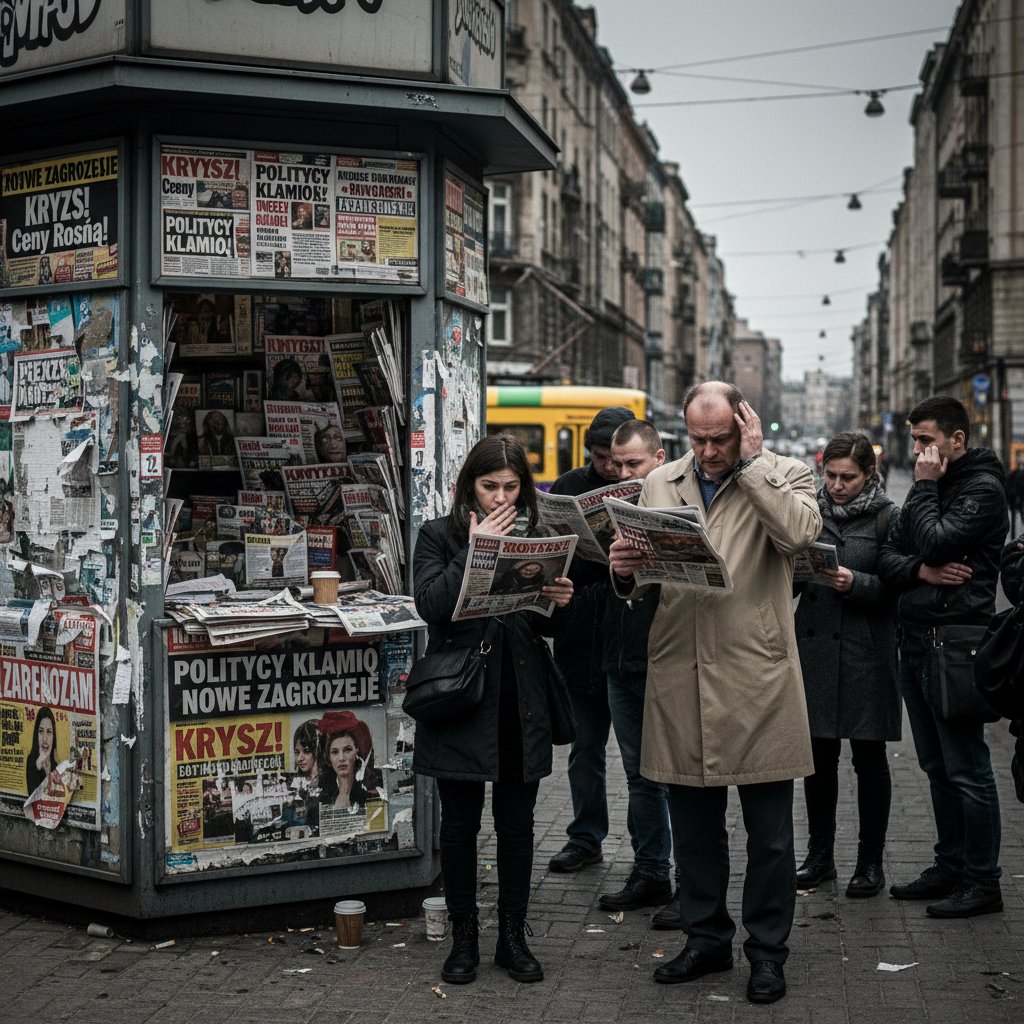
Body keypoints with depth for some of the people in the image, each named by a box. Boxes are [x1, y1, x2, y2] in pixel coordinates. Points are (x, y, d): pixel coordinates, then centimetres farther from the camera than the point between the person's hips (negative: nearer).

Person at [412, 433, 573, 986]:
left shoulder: (534, 536, 8)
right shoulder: (439, 535, 0)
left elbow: (545, 625, 12)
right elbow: (431, 604, -16)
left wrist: (560, 602, -10)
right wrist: (475, 548, -17)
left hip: (521, 703, 3)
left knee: (517, 822, 8)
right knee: (460, 822, 5)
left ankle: (513, 938, 21)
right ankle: (464, 939, 19)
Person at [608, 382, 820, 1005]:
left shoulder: (785, 476, 1)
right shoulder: (660, 483, 11)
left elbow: (800, 532, -22)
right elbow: (640, 580, 12)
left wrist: (752, 463, -15)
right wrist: (624, 571, -12)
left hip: (757, 678, -3)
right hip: (681, 679, 4)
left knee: (770, 835, 6)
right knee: (694, 829, 14)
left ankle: (768, 950, 21)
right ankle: (707, 939, 29)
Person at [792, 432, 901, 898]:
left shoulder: (887, 518, -3)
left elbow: (896, 588, -7)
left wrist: (854, 583, -22)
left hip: (866, 651, -3)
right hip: (815, 646, 4)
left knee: (869, 758, 5)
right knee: (818, 755, 10)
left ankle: (870, 861, 15)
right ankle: (819, 856, 22)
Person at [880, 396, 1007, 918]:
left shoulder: (982, 488, -9)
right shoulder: (926, 487, 17)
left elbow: (936, 543, -20)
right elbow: (892, 554, 13)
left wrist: (925, 486, -10)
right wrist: (921, 570, -8)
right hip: (915, 640, 9)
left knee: (966, 768, -3)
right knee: (937, 766, 15)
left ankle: (982, 882, 4)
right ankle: (951, 865, 25)